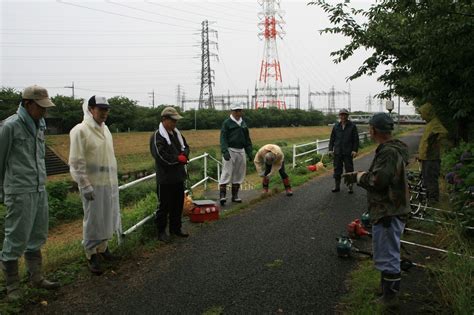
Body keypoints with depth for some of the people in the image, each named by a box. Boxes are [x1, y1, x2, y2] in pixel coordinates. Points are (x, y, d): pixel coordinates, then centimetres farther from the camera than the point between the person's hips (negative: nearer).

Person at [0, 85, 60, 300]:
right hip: (20, 193, -7)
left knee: (37, 238, 14)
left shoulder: (40, 125, 10)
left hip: (40, 190, 7)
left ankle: (36, 277, 27)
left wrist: (41, 182, 16)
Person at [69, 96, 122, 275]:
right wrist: (85, 186, -17)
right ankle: (91, 255, 15)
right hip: (93, 185, -7)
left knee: (107, 218, 15)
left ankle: (103, 248, 31)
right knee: (93, 220, 2)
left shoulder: (105, 129, 11)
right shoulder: (80, 131, -12)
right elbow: (76, 162, -14)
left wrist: (114, 180, 15)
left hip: (109, 183, 7)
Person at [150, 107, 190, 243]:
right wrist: (178, 158, -12)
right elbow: (161, 156, -23)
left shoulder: (176, 133, 11)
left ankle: (176, 228, 29)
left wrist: (183, 155, -8)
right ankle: (161, 231, 15)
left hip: (178, 176, 8)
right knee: (164, 206, 1)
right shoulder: (157, 136, -15)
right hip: (165, 178, -8)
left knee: (178, 204, 15)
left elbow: (185, 147, 16)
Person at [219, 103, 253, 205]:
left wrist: (249, 152, 14)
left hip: (241, 151, 6)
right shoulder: (227, 123, -3)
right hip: (230, 151, -6)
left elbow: (247, 139, 20)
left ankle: (235, 195, 18)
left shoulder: (243, 123, 15)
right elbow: (223, 138, -10)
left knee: (239, 174, 9)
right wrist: (225, 151, -22)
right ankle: (222, 195, -10)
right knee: (227, 173, -10)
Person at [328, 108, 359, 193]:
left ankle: (350, 186, 11)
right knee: (337, 169, 7)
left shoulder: (352, 126, 0)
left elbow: (356, 139, -2)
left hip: (348, 152, -3)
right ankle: (337, 185, 17)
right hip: (337, 152, 3)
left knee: (349, 169, 2)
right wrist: (330, 149, 3)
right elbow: (332, 138, 11)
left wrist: (355, 150, -9)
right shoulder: (336, 126, 8)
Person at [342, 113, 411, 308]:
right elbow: (379, 175, 16)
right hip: (389, 211, 11)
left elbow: (377, 181, -29)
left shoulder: (389, 153, -24)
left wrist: (357, 176, -12)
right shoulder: (390, 149, 10)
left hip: (388, 214, -11)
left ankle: (389, 298, 13)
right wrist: (358, 175, 4)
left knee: (387, 257, 1)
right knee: (388, 254, 23)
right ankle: (389, 291, 39)